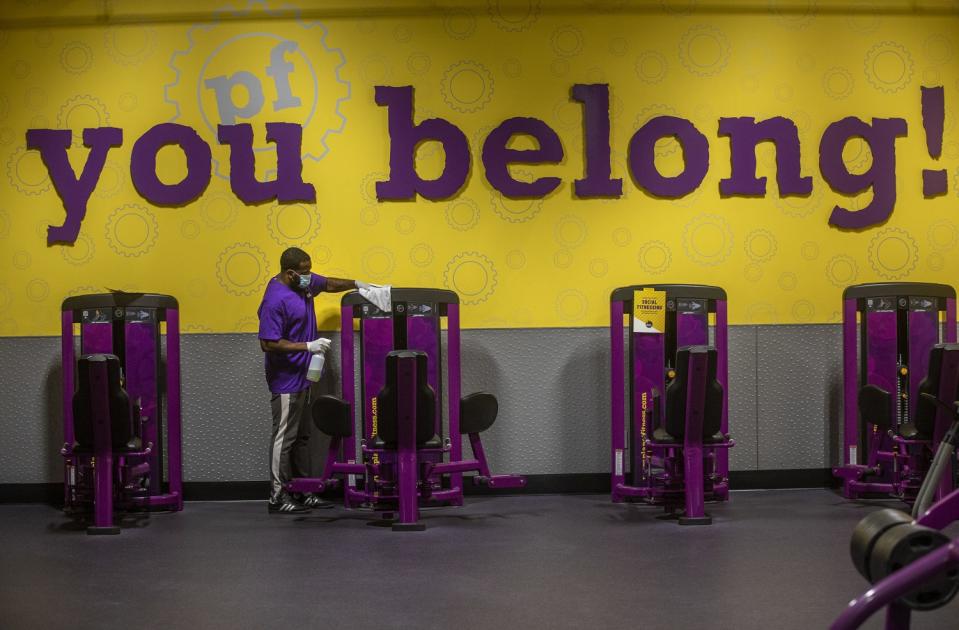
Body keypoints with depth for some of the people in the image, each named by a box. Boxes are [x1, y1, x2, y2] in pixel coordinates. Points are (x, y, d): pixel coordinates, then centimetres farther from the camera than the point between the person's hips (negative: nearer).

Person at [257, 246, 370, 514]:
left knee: (301, 436, 14)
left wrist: (356, 284, 10)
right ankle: (278, 498, 2)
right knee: (284, 437, -4)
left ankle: (302, 492, 21)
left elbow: (328, 284, 24)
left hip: (302, 376, 9)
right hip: (286, 379, -9)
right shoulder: (276, 300, -23)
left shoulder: (303, 283, 3)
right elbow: (268, 344, -24)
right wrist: (308, 346, -25)